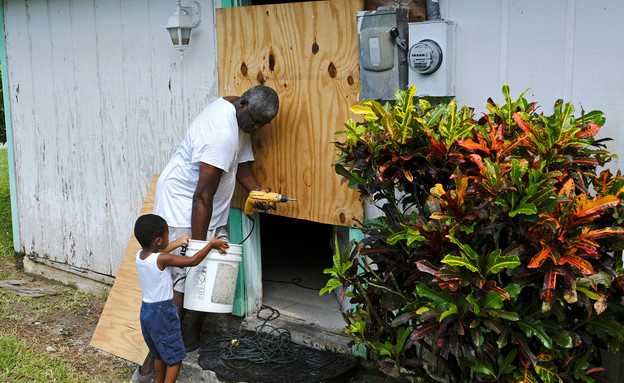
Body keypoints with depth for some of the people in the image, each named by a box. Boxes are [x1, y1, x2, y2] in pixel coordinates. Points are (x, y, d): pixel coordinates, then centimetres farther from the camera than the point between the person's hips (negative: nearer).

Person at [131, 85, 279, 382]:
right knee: (184, 285, -14)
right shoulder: (221, 133, -28)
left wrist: (257, 190, -5)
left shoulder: (241, 117, 3)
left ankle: (190, 341, 22)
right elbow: (202, 196, -29)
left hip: (212, 213, 10)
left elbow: (241, 161, 15)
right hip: (183, 208, -10)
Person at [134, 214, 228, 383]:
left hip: (146, 310, 8)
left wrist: (178, 242, 30)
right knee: (175, 358, 4)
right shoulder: (162, 259, -23)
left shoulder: (140, 255, -1)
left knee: (159, 355, 24)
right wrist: (211, 244, -7)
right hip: (162, 313, -8)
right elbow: (193, 261, -19)